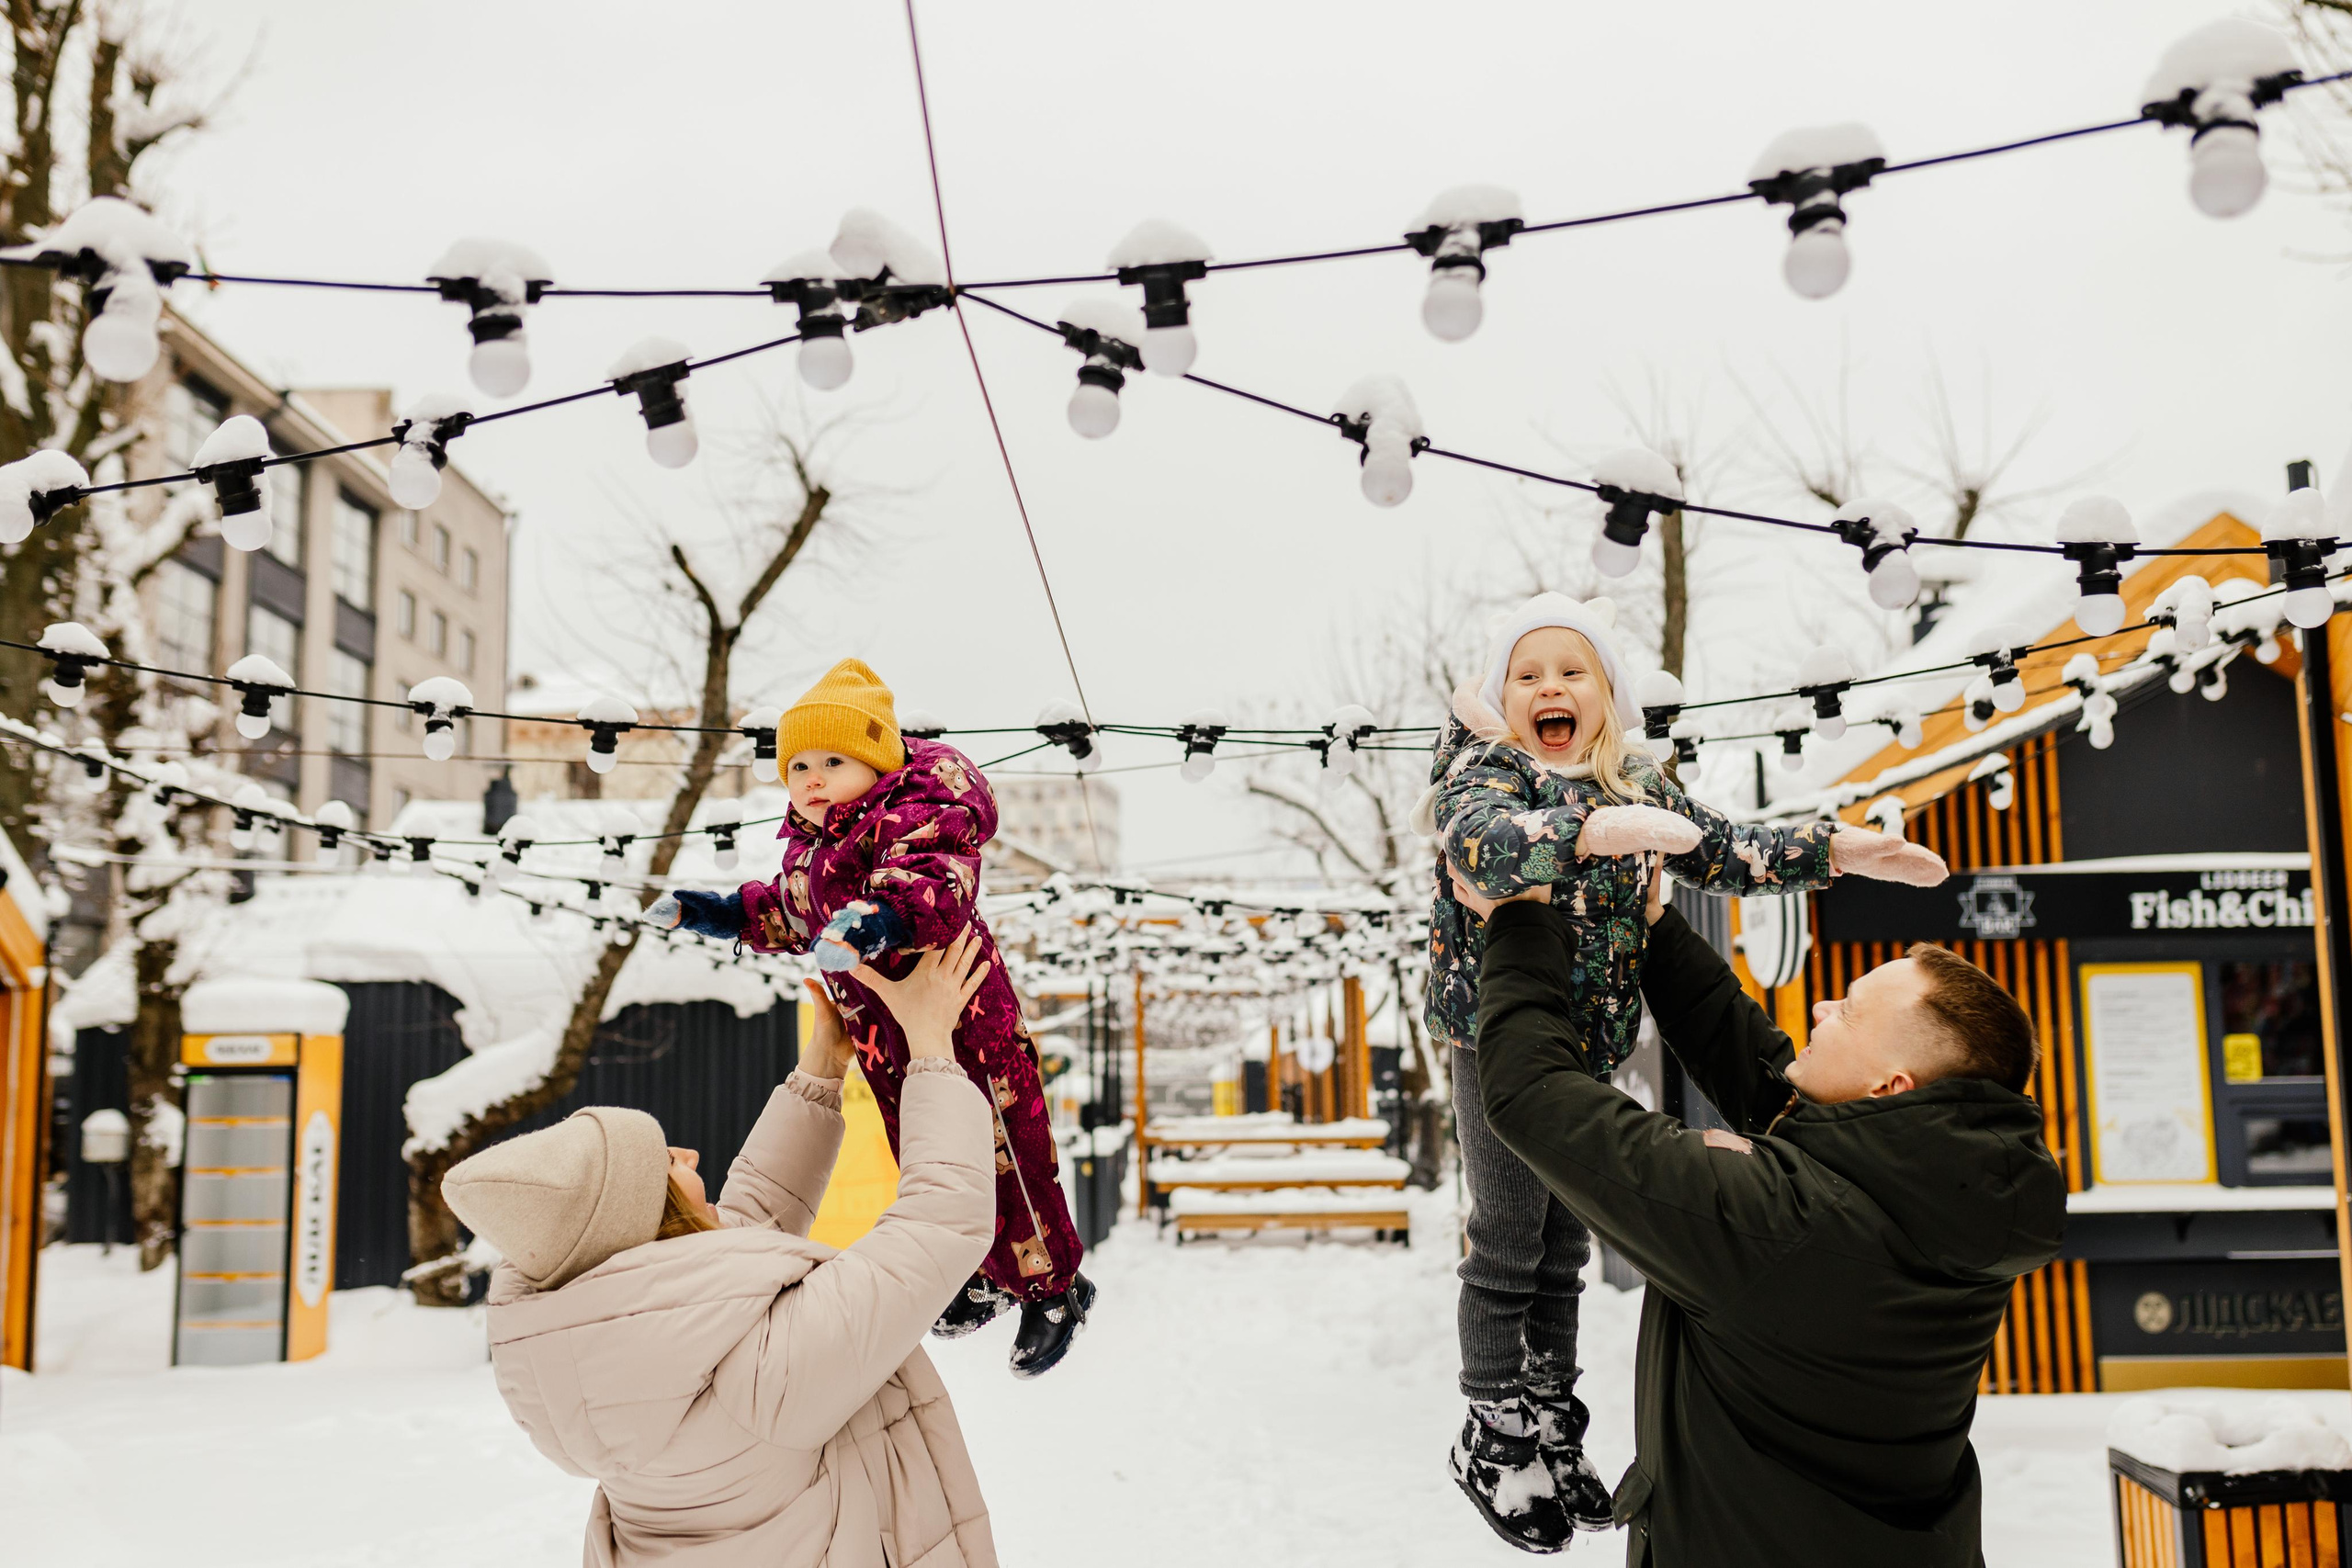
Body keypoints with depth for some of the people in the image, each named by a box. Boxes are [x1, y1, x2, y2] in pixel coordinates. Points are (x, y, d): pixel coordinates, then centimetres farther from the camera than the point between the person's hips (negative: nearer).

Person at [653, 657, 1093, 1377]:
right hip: (885, 1040, 9)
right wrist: (727, 913, 16)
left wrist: (883, 919, -60)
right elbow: (792, 913, 24)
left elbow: (938, 886, -42)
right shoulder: (810, 843, 6)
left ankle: (1053, 1291, 26)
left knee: (1000, 1163, 2)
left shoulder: (917, 817, -21)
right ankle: (983, 1278, 46)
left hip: (961, 1023, -9)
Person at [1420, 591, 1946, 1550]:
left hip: (1590, 1043, 6)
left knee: (1564, 1244, 16)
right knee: (1505, 1246, 3)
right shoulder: (1482, 770, -11)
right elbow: (1482, 841, -33)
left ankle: (1551, 1427, 30)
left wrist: (1838, 850, 5)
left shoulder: (1636, 784, 9)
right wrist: (1595, 828, -48)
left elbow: (1726, 854, 15)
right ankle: (1494, 1439, 19)